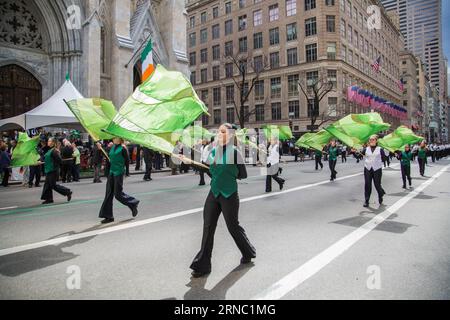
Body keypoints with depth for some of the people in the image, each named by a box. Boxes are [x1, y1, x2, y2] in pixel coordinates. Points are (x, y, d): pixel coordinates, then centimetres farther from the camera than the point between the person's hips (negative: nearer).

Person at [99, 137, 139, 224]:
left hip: (119, 172, -7)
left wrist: (127, 171, -10)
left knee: (118, 194, -4)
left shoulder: (122, 148, -8)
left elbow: (127, 160, -8)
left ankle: (133, 204, 20)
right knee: (109, 194, 5)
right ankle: (108, 216, 10)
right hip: (111, 172, 7)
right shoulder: (113, 147, 12)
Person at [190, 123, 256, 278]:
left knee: (233, 226, 9)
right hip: (214, 193, 5)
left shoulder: (234, 152, -10)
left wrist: (228, 174, -4)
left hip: (229, 195, -5)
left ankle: (248, 253, 37)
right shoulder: (213, 151, 7)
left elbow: (243, 174, -4)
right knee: (208, 227, 3)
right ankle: (202, 265, 12)